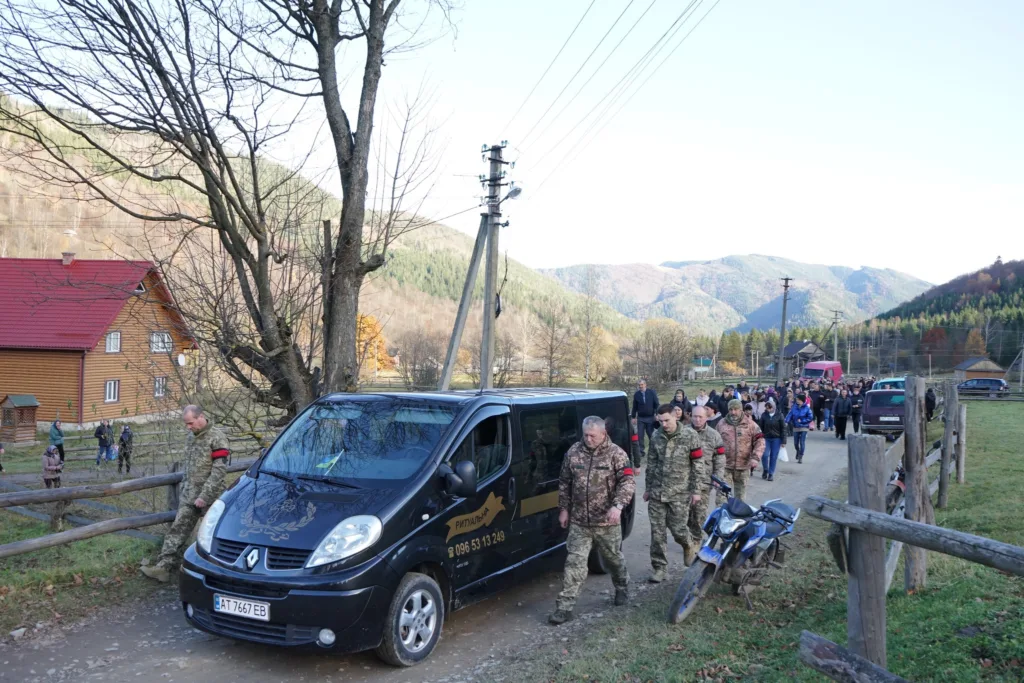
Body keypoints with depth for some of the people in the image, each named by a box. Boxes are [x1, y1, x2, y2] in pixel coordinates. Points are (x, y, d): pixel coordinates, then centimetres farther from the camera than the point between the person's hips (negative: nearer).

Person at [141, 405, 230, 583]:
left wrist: (204, 495, -20)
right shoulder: (190, 438, 11)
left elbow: (219, 470, -18)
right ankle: (163, 567, 2)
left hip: (210, 498, -7)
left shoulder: (217, 438, -13)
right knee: (177, 530, 2)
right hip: (189, 495, 7)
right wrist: (184, 488, 15)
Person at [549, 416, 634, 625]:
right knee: (574, 562, -2)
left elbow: (627, 482, -15)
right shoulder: (573, 452, 1)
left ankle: (622, 588, 45)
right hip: (579, 522, 2)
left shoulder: (616, 454, -8)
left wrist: (617, 505, -30)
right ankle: (565, 607, 0)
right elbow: (564, 483, 10)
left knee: (614, 559, 17)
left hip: (607, 522, -1)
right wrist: (563, 509, 8)